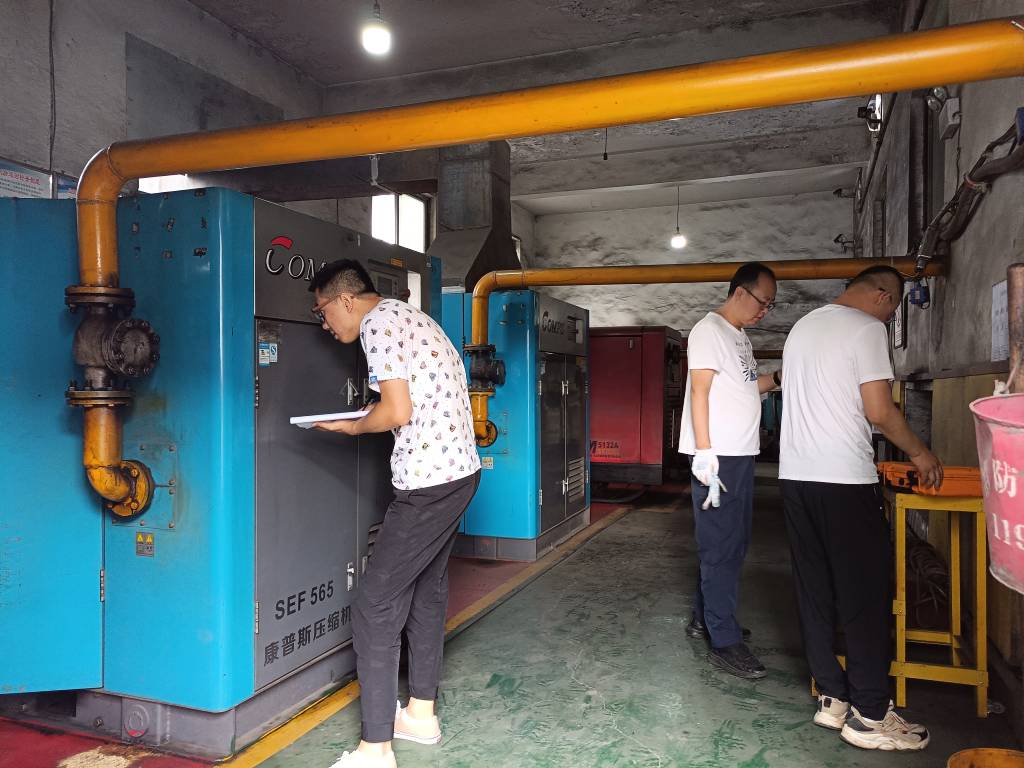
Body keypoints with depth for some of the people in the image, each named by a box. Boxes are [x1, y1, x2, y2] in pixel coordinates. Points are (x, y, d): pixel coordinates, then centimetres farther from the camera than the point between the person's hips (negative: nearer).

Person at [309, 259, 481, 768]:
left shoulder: (377, 323, -11)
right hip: (461, 468, 10)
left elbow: (398, 411, -19)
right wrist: (371, 417, 14)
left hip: (429, 481, -10)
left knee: (375, 602, -4)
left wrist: (351, 427, -1)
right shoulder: (411, 316, 18)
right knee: (427, 587, 18)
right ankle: (421, 714, 31)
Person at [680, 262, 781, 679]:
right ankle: (724, 641, 2)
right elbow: (700, 391, -16)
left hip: (741, 456, 10)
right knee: (722, 547, -5)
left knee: (733, 543, 15)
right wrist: (705, 456, -21)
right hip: (718, 457, -10)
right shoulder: (709, 330, -9)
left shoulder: (740, 337, 20)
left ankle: (704, 617, 28)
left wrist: (777, 377, 8)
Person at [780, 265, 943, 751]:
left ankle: (832, 698, 19)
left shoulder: (803, 327, 17)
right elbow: (879, 411, -11)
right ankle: (869, 716, 8)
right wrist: (919, 453, 5)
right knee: (865, 595, 1)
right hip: (843, 479, -8)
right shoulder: (866, 329, -7)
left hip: (795, 474, 8)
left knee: (816, 592, 11)